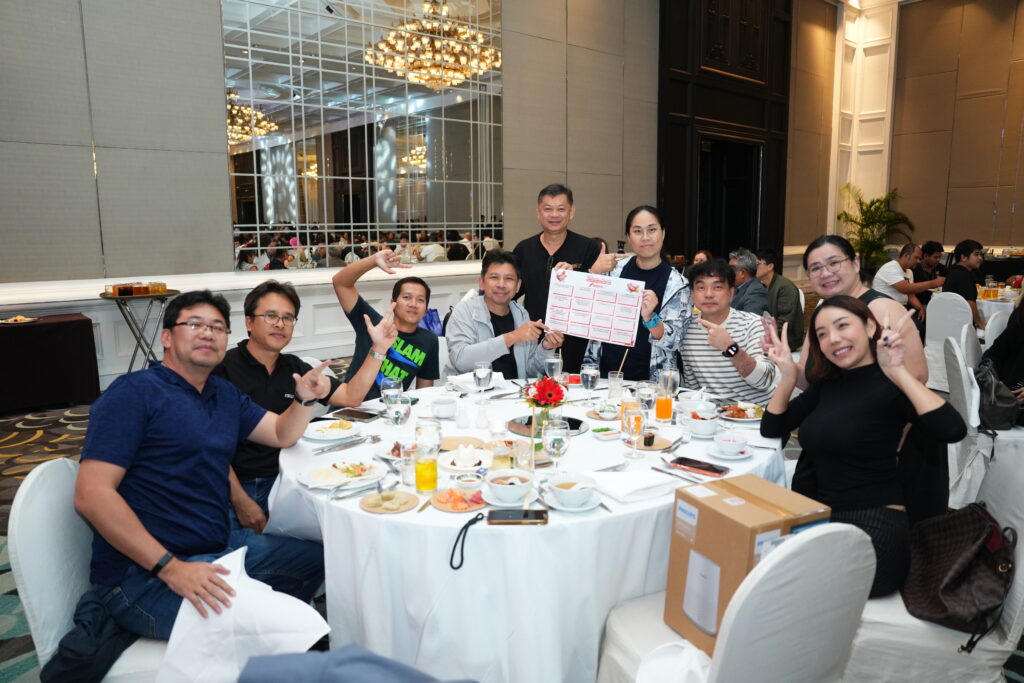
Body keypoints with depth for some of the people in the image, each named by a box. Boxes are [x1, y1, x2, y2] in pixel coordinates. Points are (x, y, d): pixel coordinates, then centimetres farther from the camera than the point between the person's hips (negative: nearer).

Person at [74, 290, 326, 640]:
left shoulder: (224, 394, 14)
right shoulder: (135, 392, -11)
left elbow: (282, 434, 18)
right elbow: (92, 494, -19)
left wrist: (304, 398, -6)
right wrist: (170, 568, -26)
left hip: (219, 547, 8)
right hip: (144, 572, -8)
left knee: (319, 557, 7)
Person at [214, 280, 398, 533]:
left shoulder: (295, 368, 12)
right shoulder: (223, 369, -6)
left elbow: (351, 396, 11)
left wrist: (378, 349, 1)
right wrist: (241, 502, -15)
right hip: (235, 487, -6)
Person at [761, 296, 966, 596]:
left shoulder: (888, 384, -8)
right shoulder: (827, 383, 12)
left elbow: (953, 430, -26)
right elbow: (772, 429, 11)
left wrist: (899, 371, -26)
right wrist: (788, 377, -2)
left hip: (874, 528, -7)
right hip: (823, 520, 7)